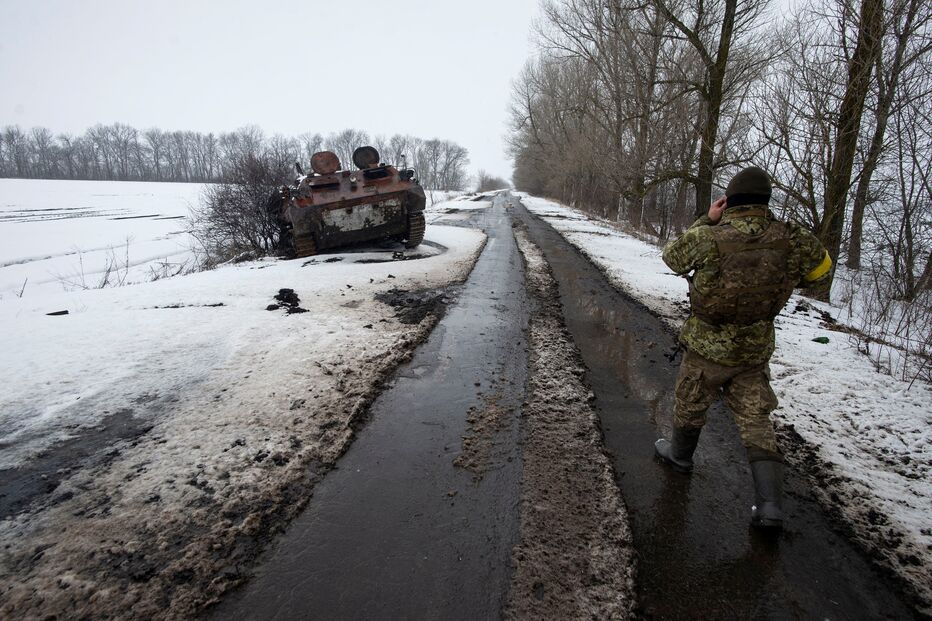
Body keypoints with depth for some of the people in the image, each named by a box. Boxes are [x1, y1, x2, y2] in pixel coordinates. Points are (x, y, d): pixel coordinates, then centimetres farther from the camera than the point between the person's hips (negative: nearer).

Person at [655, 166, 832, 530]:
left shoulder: (709, 238, -20)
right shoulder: (791, 239, -8)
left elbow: (672, 256, 0)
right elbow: (821, 267, 12)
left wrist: (706, 222, 1)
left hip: (707, 347, -3)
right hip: (755, 350, 3)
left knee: (690, 404, 20)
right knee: (756, 420, 11)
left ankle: (680, 453, 43)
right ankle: (770, 505, 9)